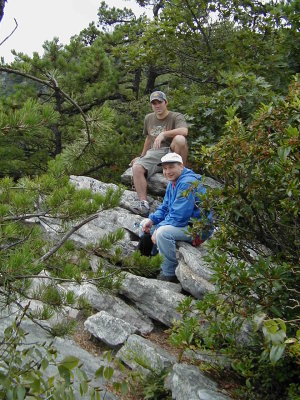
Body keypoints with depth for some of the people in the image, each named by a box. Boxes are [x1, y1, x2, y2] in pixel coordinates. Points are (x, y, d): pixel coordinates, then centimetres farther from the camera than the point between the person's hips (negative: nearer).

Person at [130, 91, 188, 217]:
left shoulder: (176, 117, -1)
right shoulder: (148, 118, 19)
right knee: (137, 167, -26)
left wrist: (163, 134, -30)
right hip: (154, 154, 4)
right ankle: (143, 203, -30)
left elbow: (184, 131, -22)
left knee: (179, 139, -36)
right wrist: (142, 156, 30)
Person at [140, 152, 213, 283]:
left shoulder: (188, 183, -23)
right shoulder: (172, 182, 9)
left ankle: (170, 274, -17)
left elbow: (179, 216, -28)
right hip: (184, 223, 11)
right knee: (145, 224, 11)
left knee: (163, 232, -33)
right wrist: (151, 220, -5)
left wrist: (158, 230, -21)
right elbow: (165, 208, 13)